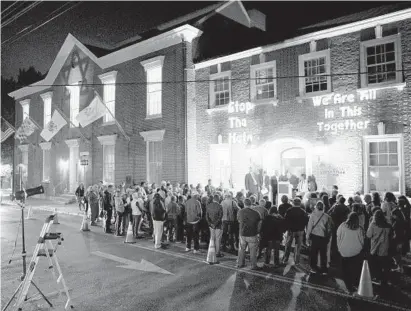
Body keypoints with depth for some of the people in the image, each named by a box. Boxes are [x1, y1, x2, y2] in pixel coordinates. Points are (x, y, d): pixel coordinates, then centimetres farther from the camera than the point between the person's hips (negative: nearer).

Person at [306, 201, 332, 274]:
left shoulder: (313, 215, -11)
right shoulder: (326, 216, -6)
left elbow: (310, 226, -8)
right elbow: (329, 228, -1)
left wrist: (308, 236, 2)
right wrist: (328, 238, 10)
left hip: (315, 236, -1)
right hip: (323, 237, 2)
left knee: (314, 252, 11)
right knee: (323, 253, 11)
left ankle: (314, 268, 18)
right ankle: (324, 269, 19)